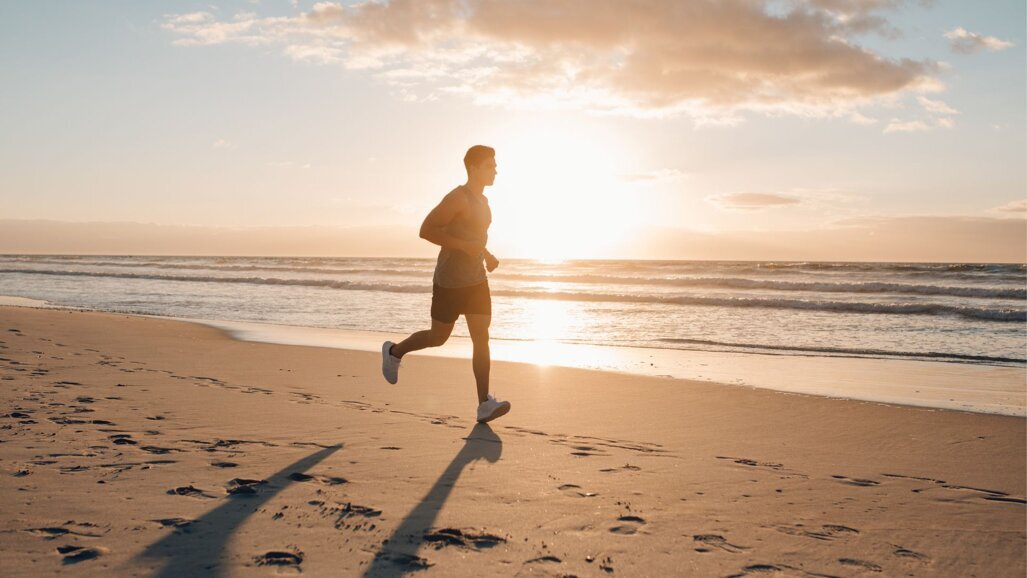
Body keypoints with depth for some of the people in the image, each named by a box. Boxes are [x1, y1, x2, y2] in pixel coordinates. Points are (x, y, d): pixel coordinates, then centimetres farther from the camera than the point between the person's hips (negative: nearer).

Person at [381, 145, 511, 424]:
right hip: (449, 283, -7)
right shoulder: (457, 197, -14)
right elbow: (426, 230, -21)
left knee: (482, 339, -5)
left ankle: (485, 405, -9)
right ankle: (394, 351, 35)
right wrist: (464, 246, -26)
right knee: (438, 338, 7)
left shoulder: (481, 201, 13)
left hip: (476, 281, 7)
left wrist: (487, 255, 11)